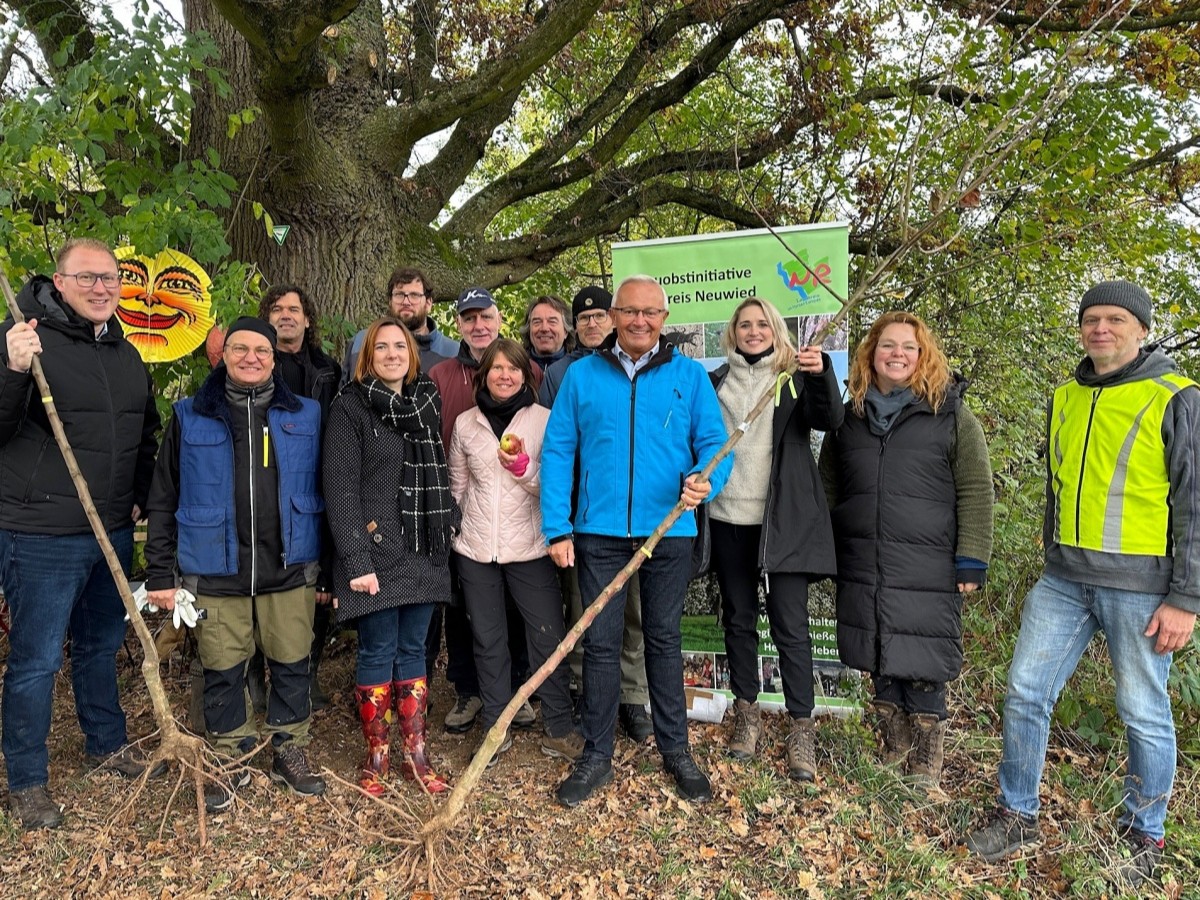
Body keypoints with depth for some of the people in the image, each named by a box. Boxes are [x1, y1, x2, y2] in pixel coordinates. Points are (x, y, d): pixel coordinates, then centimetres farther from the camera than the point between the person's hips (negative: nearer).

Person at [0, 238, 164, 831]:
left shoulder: (126, 354, 10)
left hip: (113, 532, 7)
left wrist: (141, 497, 13)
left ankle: (106, 743, 40)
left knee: (102, 646, 21)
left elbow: (146, 435, 20)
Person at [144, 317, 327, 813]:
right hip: (216, 572, 0)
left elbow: (324, 493, 7)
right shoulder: (190, 417, 1)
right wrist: (160, 575, 1)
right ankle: (229, 761, 29)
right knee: (222, 672, 9)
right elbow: (163, 502, 4)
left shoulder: (305, 416, 3)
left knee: (292, 665, 9)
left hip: (288, 568, 1)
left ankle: (290, 752, 29)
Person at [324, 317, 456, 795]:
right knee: (378, 652, 2)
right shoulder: (350, 407, -5)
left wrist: (448, 527, 10)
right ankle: (376, 757, 18)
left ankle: (416, 755, 21)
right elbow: (340, 488, -11)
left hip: (423, 552, 5)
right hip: (376, 551, -5)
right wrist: (356, 560, -17)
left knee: (413, 649, 11)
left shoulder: (426, 402, 13)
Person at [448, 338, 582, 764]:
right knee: (488, 641, 12)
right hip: (476, 550, 2)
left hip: (529, 548, -2)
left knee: (548, 637, 2)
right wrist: (457, 532, 12)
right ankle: (495, 727, 27)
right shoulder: (465, 423, 5)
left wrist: (524, 468, -19)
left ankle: (559, 728, 19)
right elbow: (458, 485, 15)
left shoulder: (544, 419, -3)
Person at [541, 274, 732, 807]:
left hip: (669, 529, 0)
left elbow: (714, 442, 0)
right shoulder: (582, 375, 4)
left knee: (663, 638, 13)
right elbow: (557, 452, 2)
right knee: (600, 642, 7)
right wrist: (557, 528, -5)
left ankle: (675, 751, 28)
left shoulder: (690, 376, 3)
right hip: (599, 530, 0)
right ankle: (596, 756, 22)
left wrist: (705, 480, -23)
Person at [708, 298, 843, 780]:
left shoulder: (796, 376, 4)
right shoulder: (717, 381, 11)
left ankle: (801, 727, 10)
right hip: (729, 518, 3)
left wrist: (822, 373, -31)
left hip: (783, 521, -3)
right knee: (738, 619, 11)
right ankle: (747, 713, 26)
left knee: (790, 624, -1)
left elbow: (830, 420, -14)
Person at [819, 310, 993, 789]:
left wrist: (971, 561, -8)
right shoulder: (849, 417, 11)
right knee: (880, 665, 12)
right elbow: (828, 491, 17)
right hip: (862, 570, 4)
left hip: (927, 573, -4)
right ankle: (892, 754, 31)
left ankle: (926, 771, 20)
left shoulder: (952, 415, 0)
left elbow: (976, 494, -3)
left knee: (922, 671, 2)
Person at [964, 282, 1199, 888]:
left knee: (1144, 714, 8)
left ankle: (1143, 836, 29)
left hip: (1140, 586, -5)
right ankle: (1017, 814, 22)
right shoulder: (1065, 399, 9)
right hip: (1064, 580, 5)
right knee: (1025, 691, 5)